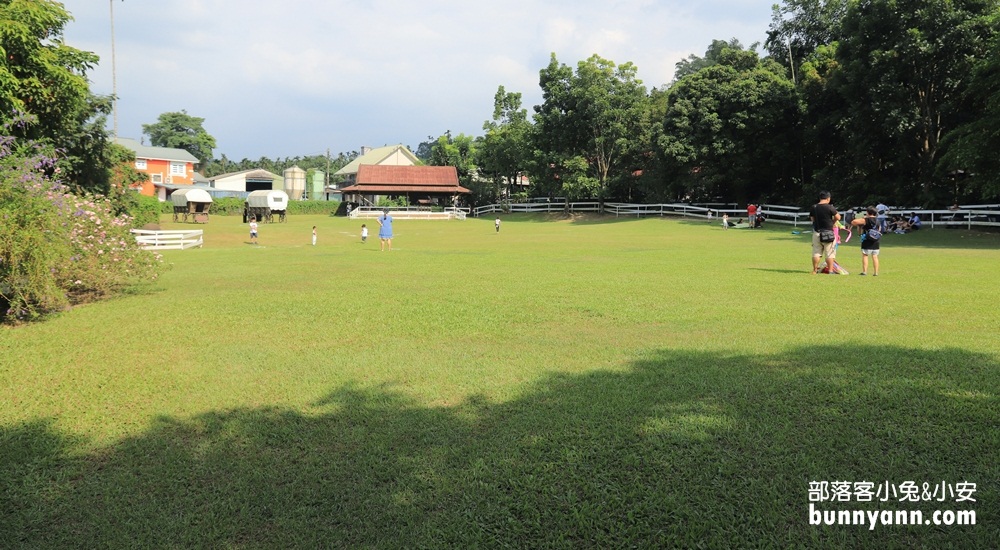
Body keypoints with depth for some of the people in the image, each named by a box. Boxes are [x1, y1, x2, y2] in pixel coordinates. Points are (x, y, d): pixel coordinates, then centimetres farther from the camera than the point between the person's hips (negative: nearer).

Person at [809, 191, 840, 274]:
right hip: (828, 232, -4)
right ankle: (830, 270, 6)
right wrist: (832, 221, 10)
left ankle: (815, 270, 12)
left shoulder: (813, 207, 1)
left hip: (816, 232, 4)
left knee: (816, 252, 10)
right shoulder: (829, 207, -13)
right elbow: (838, 217, -8)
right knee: (830, 253, 5)